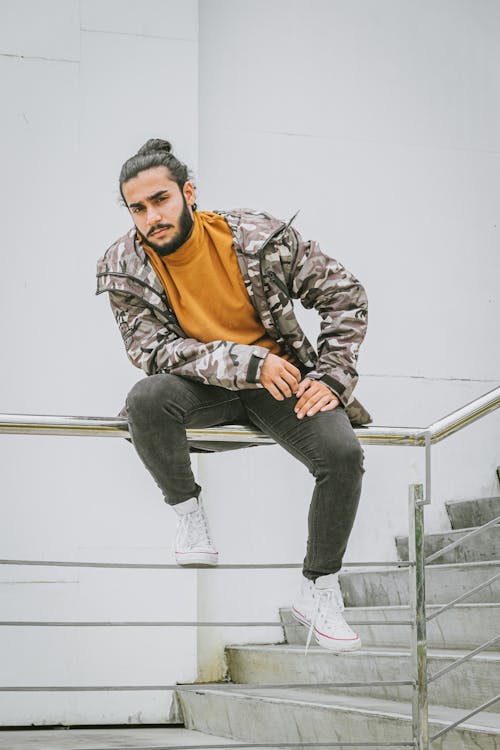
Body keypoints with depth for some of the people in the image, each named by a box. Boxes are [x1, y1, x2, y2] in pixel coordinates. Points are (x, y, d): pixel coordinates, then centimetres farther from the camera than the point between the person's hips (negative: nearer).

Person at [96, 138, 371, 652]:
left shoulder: (259, 237, -14)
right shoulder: (123, 267, -12)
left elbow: (344, 294, -6)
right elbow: (152, 349, -17)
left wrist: (332, 378, -15)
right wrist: (246, 363, -28)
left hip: (280, 376, 0)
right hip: (199, 387, 0)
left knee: (343, 454, -26)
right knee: (145, 398, -34)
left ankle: (318, 591, -7)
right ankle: (187, 511, -8)